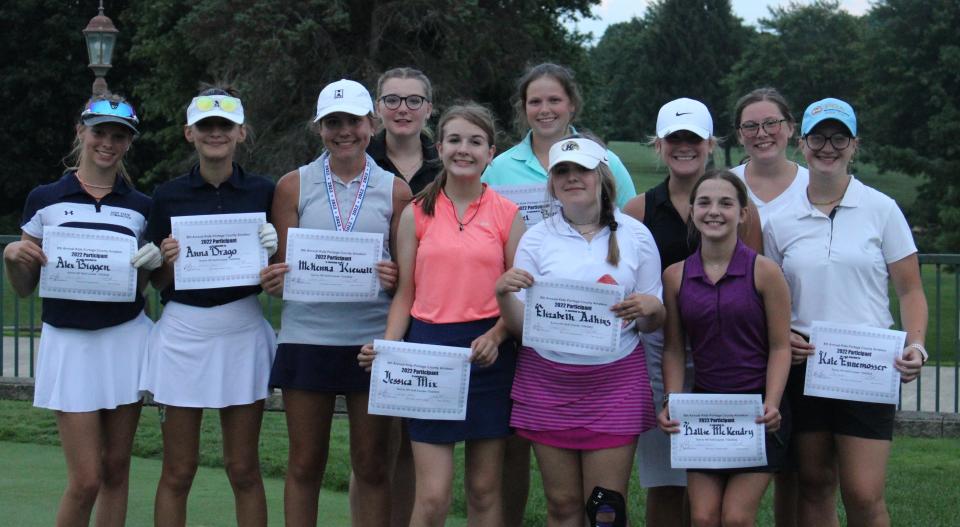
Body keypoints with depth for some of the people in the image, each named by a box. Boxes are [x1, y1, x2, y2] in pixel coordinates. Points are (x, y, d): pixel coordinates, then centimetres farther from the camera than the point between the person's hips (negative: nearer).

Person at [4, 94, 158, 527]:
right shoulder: (45, 200, 3)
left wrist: (151, 264, -7)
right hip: (69, 343, -2)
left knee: (116, 471, 6)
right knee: (86, 480, -6)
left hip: (125, 340, 2)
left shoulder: (140, 207, 7)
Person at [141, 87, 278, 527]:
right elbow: (157, 283, 7)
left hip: (242, 330, 0)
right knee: (177, 473, 3)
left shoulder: (263, 192, 3)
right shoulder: (168, 196, 3)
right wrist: (167, 260, -14)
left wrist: (273, 249, -12)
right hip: (183, 331, 0)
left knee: (243, 470, 5)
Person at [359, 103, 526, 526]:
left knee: (484, 490, 7)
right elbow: (405, 293, 7)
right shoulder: (416, 214, 6)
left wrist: (495, 337, -14)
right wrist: (388, 344, -10)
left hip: (487, 352, 0)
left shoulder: (507, 214, 4)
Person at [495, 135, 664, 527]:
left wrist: (650, 308, -15)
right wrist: (504, 294, -19)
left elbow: (652, 324, 7)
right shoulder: (537, 237, 3)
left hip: (616, 384, -1)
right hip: (547, 383, 1)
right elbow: (519, 326, 0)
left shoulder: (635, 234, 3)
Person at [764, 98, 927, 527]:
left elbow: (910, 290, 2)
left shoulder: (881, 210, 1)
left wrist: (915, 345, -14)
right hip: (803, 366, 3)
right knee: (814, 488, 8)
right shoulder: (780, 222, 7)